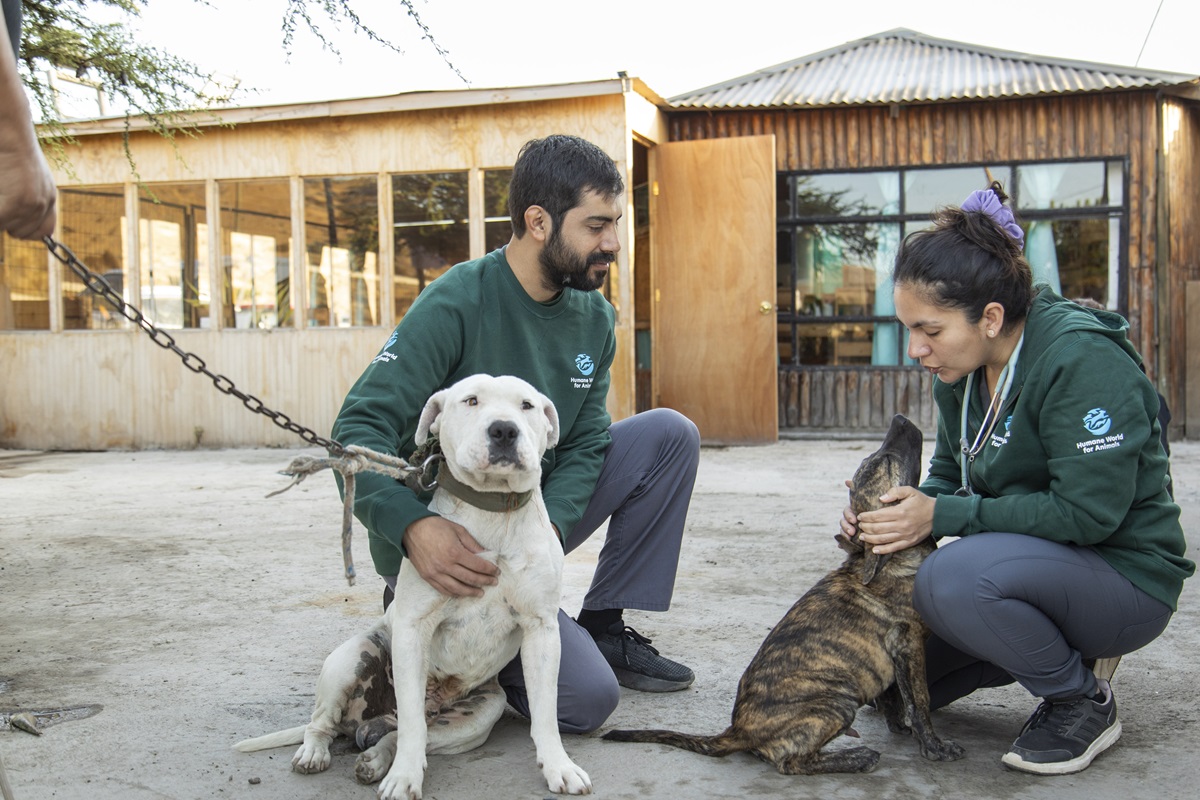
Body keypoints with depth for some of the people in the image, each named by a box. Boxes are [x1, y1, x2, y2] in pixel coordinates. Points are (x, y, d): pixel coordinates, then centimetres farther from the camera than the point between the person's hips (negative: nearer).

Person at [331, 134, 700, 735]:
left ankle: (605, 627, 4)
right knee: (588, 697, -18)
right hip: (445, 545, -7)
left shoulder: (594, 319, 2)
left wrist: (548, 528, -22)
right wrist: (414, 526, -42)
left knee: (670, 435, -6)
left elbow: (584, 445, -1)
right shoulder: (456, 304, -20)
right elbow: (359, 428, -24)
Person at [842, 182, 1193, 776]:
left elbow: (1088, 511, -28)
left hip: (1125, 575, -8)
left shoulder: (1082, 359, -24)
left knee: (957, 577, -35)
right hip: (1033, 564, 8)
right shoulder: (959, 369, 0)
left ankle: (1083, 702, -9)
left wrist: (943, 515, -27)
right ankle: (1050, 647, 16)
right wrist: (893, 513, -13)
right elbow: (949, 477, 9)